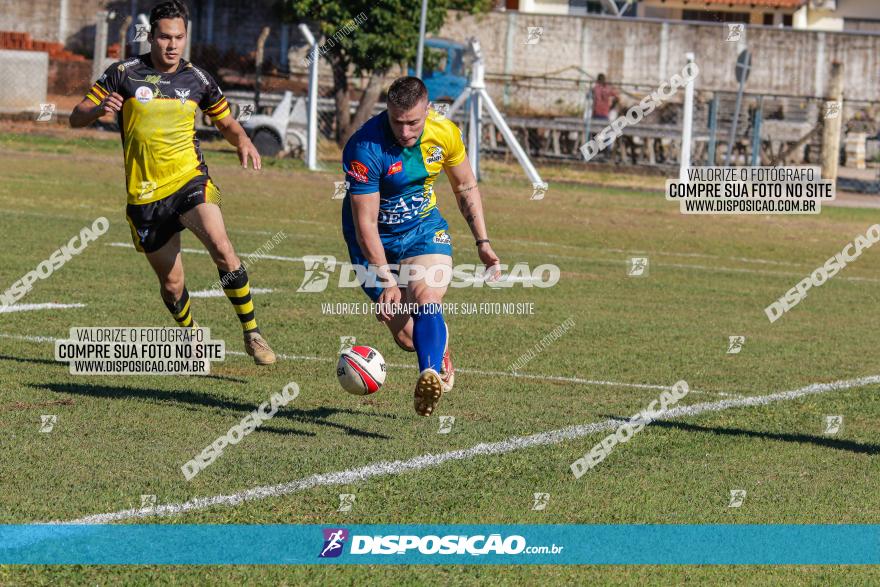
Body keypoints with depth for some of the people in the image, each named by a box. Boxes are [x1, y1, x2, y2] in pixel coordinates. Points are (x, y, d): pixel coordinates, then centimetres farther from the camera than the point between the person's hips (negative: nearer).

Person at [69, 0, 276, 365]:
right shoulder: (124, 74, -2)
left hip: (190, 181, 0)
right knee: (171, 283, 5)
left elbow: (226, 122, 18)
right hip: (144, 194, 0)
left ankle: (252, 334, -17)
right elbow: (76, 118, 0)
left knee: (221, 248, -26)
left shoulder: (196, 79, 4)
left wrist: (243, 142, -4)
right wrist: (100, 109, -23)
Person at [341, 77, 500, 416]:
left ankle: (431, 375, -47)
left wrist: (482, 241, 3)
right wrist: (386, 280, -30)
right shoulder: (364, 149, -28)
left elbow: (466, 187, 7)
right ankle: (440, 351, 33)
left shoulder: (444, 133, -13)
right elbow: (365, 222, -25)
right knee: (406, 337, -2)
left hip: (424, 226, 2)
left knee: (427, 298, -28)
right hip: (376, 239, -2)